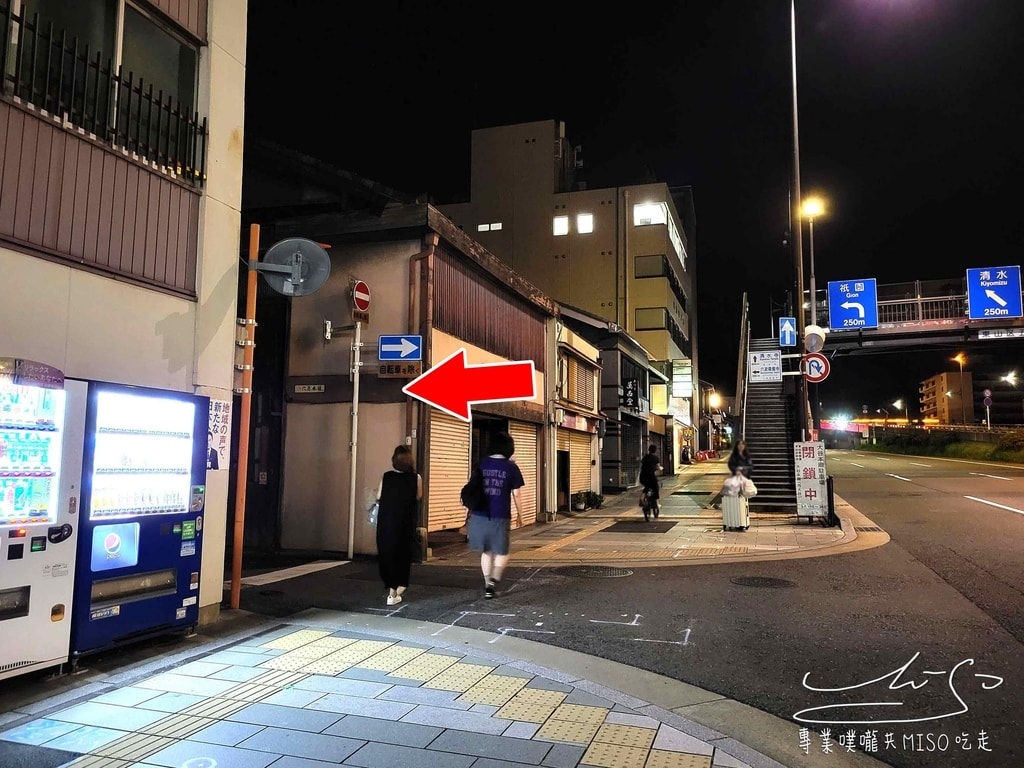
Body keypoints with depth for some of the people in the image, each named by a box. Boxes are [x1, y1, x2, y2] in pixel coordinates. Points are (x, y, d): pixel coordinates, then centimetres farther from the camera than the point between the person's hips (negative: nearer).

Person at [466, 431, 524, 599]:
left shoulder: (481, 465, 4)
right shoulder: (511, 467, -4)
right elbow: (516, 495, -2)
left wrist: (472, 511, 21)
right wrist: (520, 514, 11)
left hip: (480, 515, 3)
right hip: (500, 517, -3)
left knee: (486, 551, 18)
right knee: (501, 552, 11)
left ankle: (488, 585, 19)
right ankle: (494, 579, -11)